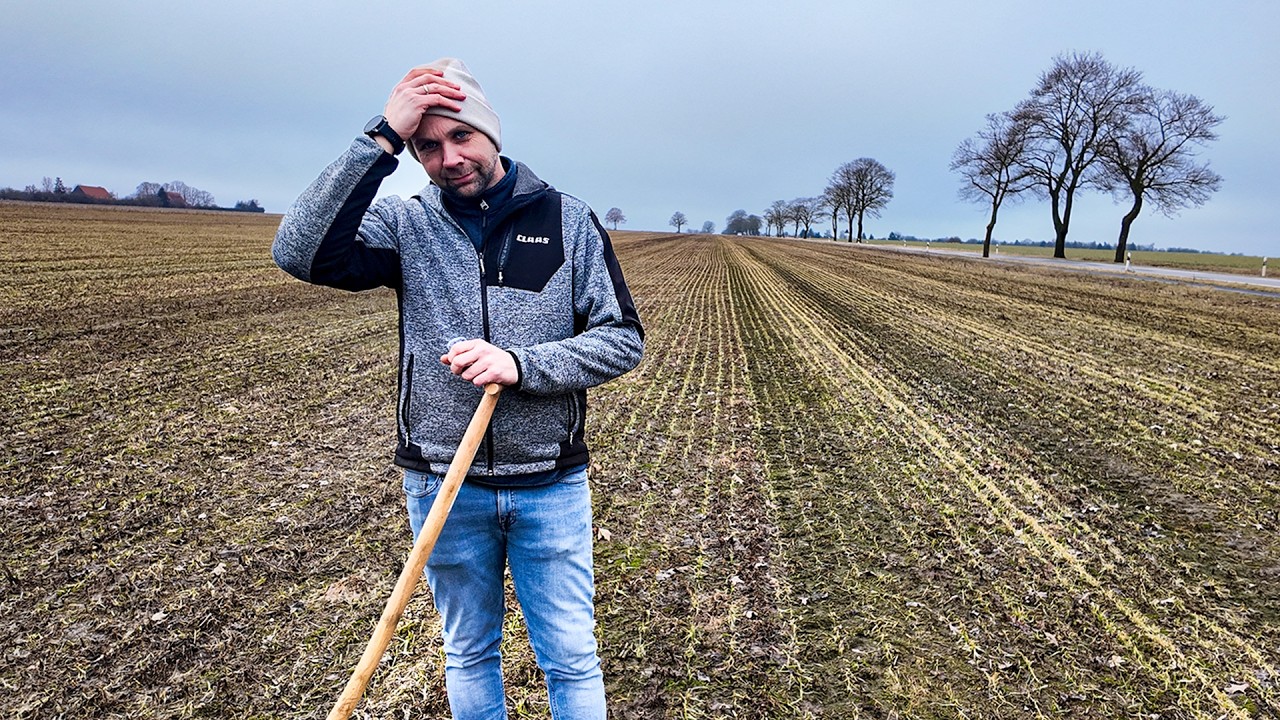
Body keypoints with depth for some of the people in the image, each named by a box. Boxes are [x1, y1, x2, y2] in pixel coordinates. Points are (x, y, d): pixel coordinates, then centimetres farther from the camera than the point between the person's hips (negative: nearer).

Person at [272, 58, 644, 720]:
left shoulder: (567, 219, -3)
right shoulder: (405, 225, -2)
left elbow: (622, 340, -6)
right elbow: (301, 252, -19)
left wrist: (520, 364, -20)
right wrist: (381, 139, -23)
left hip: (550, 485, 0)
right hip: (442, 484, 1)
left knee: (572, 660, 12)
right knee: (469, 653, 20)